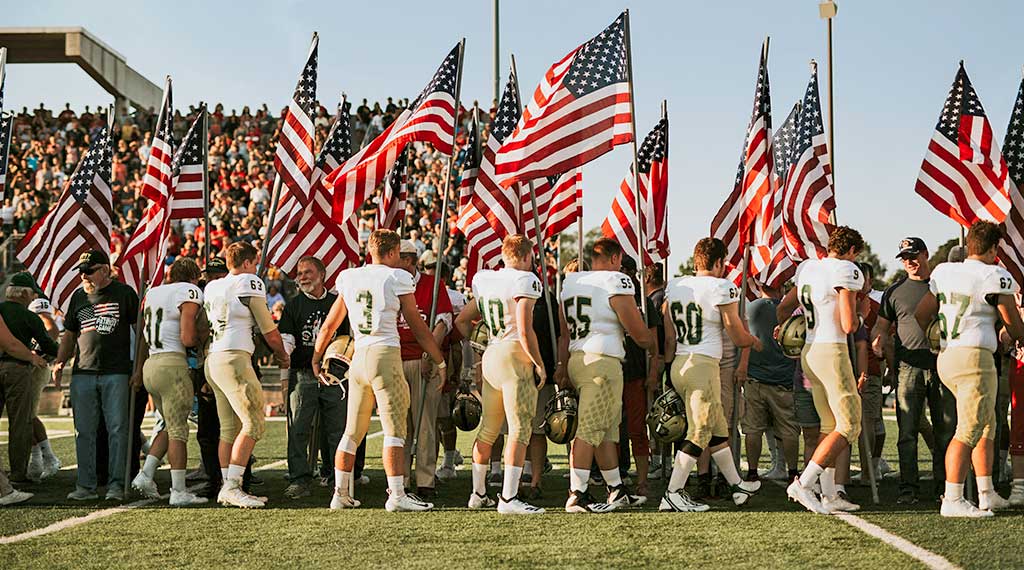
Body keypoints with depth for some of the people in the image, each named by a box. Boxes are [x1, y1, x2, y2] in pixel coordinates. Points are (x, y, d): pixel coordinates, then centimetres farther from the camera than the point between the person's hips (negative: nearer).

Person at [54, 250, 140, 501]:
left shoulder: (124, 293, 3)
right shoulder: (78, 296, 15)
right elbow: (69, 335, 21)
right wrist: (60, 362, 6)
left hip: (117, 374, -4)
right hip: (83, 374, 4)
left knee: (118, 429, -4)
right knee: (84, 431, 3)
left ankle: (116, 485, 0)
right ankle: (85, 485, 8)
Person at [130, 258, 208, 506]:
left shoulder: (152, 293, 16)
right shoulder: (190, 294, -6)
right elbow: (187, 339, -14)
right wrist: (203, 335, 5)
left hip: (150, 365, 8)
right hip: (172, 364, -8)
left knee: (171, 426, 20)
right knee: (178, 430, -2)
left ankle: (145, 474, 12)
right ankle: (179, 491, -1)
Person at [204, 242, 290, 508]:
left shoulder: (211, 288, 19)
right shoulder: (249, 284, -3)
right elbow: (270, 332, 3)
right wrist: (282, 355, 20)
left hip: (213, 360, 9)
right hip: (234, 358, -9)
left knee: (229, 428, 10)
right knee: (253, 423, -10)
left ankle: (227, 489, 10)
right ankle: (232, 486, -16)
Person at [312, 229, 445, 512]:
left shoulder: (350, 279, 13)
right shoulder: (397, 278, -2)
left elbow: (329, 325, 20)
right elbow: (417, 326, 3)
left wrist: (317, 358, 34)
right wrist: (440, 361, 12)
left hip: (358, 357, 6)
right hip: (385, 354, -6)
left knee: (353, 431, 12)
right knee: (394, 430, -5)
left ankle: (340, 494, 15)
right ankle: (396, 494, -9)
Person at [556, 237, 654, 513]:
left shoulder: (570, 282, 15)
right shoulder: (616, 283, -8)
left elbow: (565, 332, 19)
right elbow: (640, 334, -3)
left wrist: (563, 365, 24)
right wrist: (656, 350, 16)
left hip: (577, 359, 8)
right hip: (602, 362, -8)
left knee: (608, 428, 15)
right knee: (590, 429, -8)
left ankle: (617, 490, 22)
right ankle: (577, 496, -8)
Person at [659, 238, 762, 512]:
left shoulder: (674, 287, 11)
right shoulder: (722, 288, -8)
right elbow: (738, 337, -2)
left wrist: (667, 365, 21)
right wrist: (755, 341, 19)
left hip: (678, 365, 8)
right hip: (703, 365, -8)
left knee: (717, 428, 18)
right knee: (699, 433, -3)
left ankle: (737, 484, 29)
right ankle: (672, 494, -7)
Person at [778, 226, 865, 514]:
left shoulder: (807, 268, 12)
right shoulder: (846, 271, -12)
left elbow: (783, 309, 24)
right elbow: (848, 326, -17)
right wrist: (856, 319, 7)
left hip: (809, 352, 8)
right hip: (832, 352, -8)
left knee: (830, 426, 15)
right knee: (848, 427, -4)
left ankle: (829, 494, 15)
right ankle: (803, 484, -12)